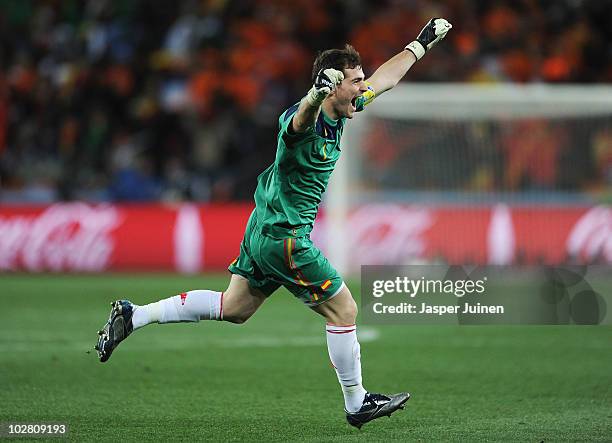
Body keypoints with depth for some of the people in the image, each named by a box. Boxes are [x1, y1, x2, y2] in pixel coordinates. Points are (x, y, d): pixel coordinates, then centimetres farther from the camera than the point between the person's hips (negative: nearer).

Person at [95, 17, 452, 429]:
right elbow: (300, 119, -51)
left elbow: (384, 78, 19)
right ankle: (357, 404, 13)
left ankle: (133, 316, 18)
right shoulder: (306, 120, -24)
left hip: (264, 228, 10)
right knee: (344, 310, 0)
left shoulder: (340, 111, 3)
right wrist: (317, 95, -73)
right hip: (284, 237, -10)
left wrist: (421, 44, 26)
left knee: (232, 308, 18)